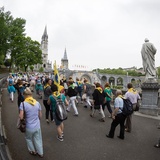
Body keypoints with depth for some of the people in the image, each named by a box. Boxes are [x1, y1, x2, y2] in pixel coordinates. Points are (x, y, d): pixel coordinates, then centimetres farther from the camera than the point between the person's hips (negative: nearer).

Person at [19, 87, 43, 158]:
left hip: (29, 127, -2)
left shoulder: (23, 104, -17)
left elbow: (21, 117, -18)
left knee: (29, 139, 26)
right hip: (37, 126, 2)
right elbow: (40, 116, 1)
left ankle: (33, 151, 44)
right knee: (38, 139, 21)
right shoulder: (37, 103, -6)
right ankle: (40, 153, 37)